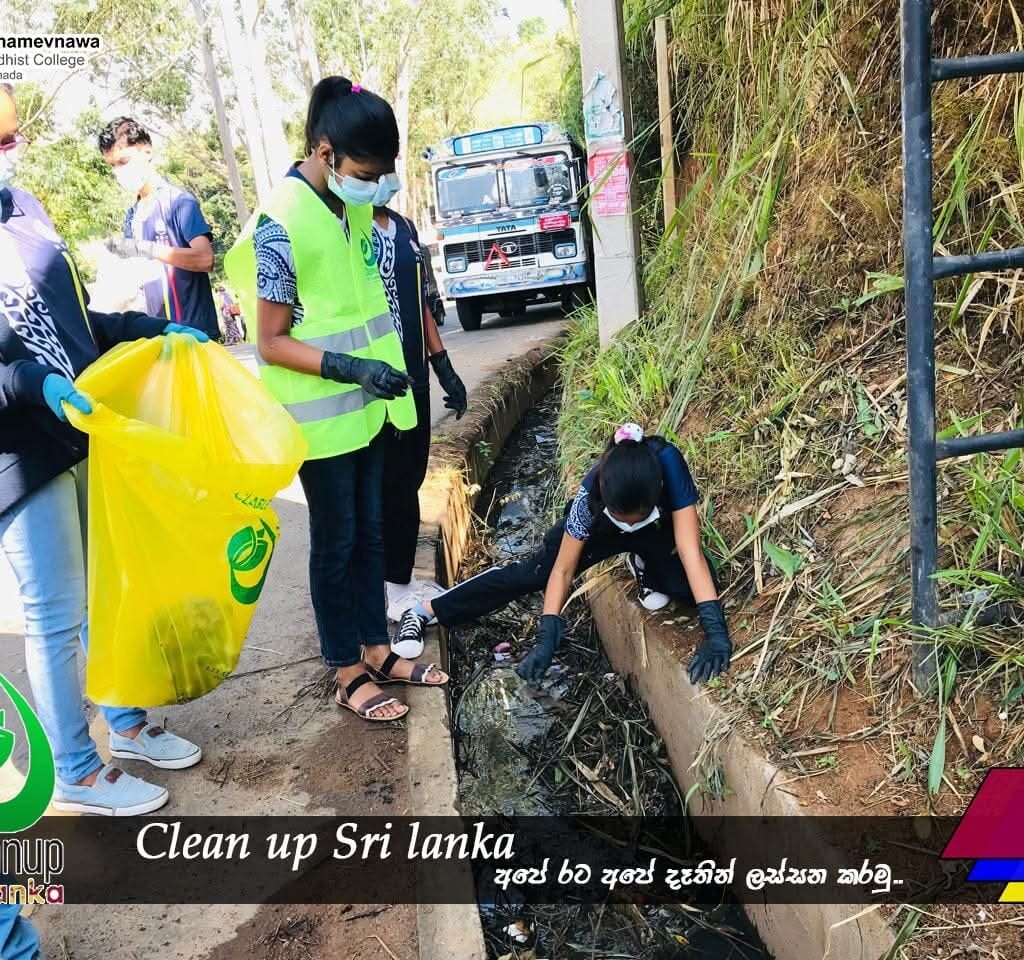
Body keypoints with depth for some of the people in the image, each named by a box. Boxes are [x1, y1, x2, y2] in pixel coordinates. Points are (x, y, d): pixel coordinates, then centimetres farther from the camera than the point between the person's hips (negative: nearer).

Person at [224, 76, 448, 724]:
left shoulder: (357, 203, 3)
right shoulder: (283, 224, -19)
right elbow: (272, 342, -17)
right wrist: (349, 367, -29)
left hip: (366, 404, 7)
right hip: (321, 416, -7)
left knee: (371, 533, 15)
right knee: (336, 543, 5)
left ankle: (377, 650, 30)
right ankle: (349, 674, 21)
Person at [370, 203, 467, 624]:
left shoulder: (404, 226, 13)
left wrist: (443, 366, 16)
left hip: (413, 379, 7)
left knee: (409, 482, 13)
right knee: (392, 487, 1)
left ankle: (400, 579, 26)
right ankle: (394, 589, 15)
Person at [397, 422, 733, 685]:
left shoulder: (669, 465, -43)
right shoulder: (591, 496, -39)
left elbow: (691, 552, -44)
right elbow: (563, 569, -30)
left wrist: (716, 632, -50)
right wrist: (547, 638, -37)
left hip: (658, 531, 1)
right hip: (599, 528, -1)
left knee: (694, 587, -22)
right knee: (533, 572, -11)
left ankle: (644, 564, 12)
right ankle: (424, 611, 0)